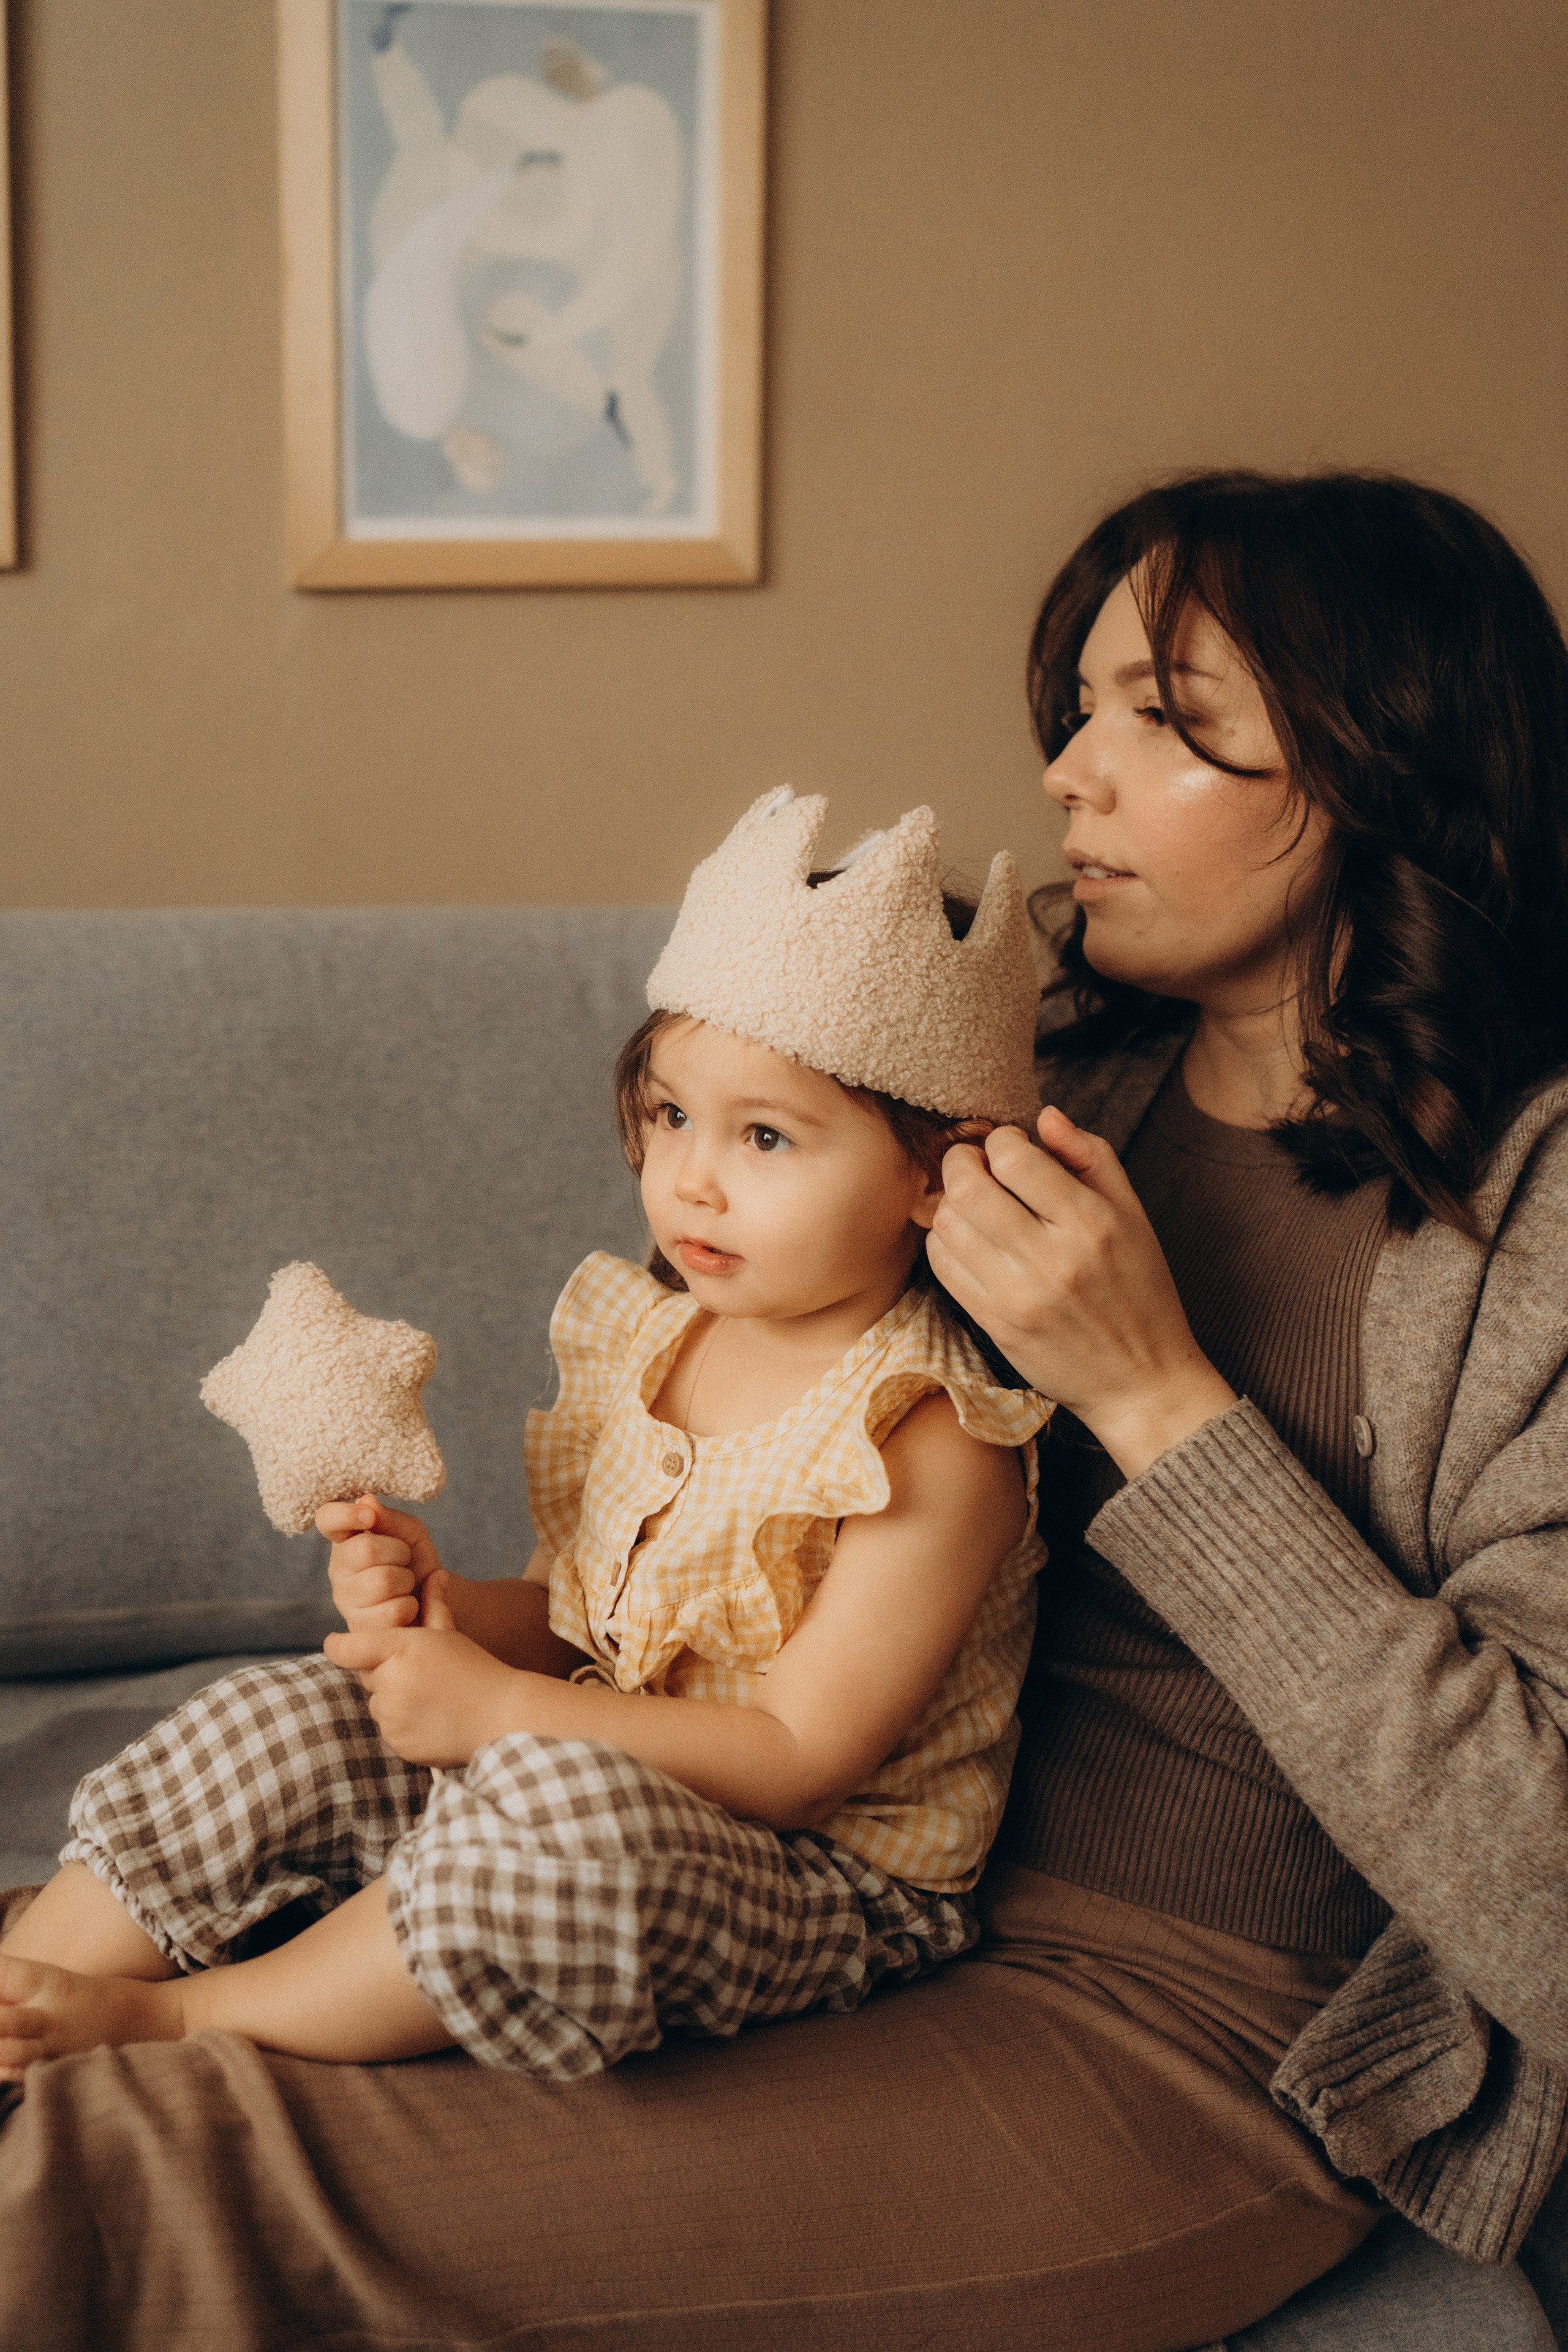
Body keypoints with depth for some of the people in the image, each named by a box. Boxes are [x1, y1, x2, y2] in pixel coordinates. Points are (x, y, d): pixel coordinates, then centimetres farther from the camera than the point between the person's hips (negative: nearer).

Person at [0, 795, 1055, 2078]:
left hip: (825, 1879, -7)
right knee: (277, 1729, -8)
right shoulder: (647, 1340, 4)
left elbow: (799, 1756, -22)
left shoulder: (933, 1444, -20)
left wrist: (495, 1707, -24)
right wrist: (448, 1607, -11)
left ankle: (159, 2018, -18)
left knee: (562, 1813, -36)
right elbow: (576, 1621, 12)